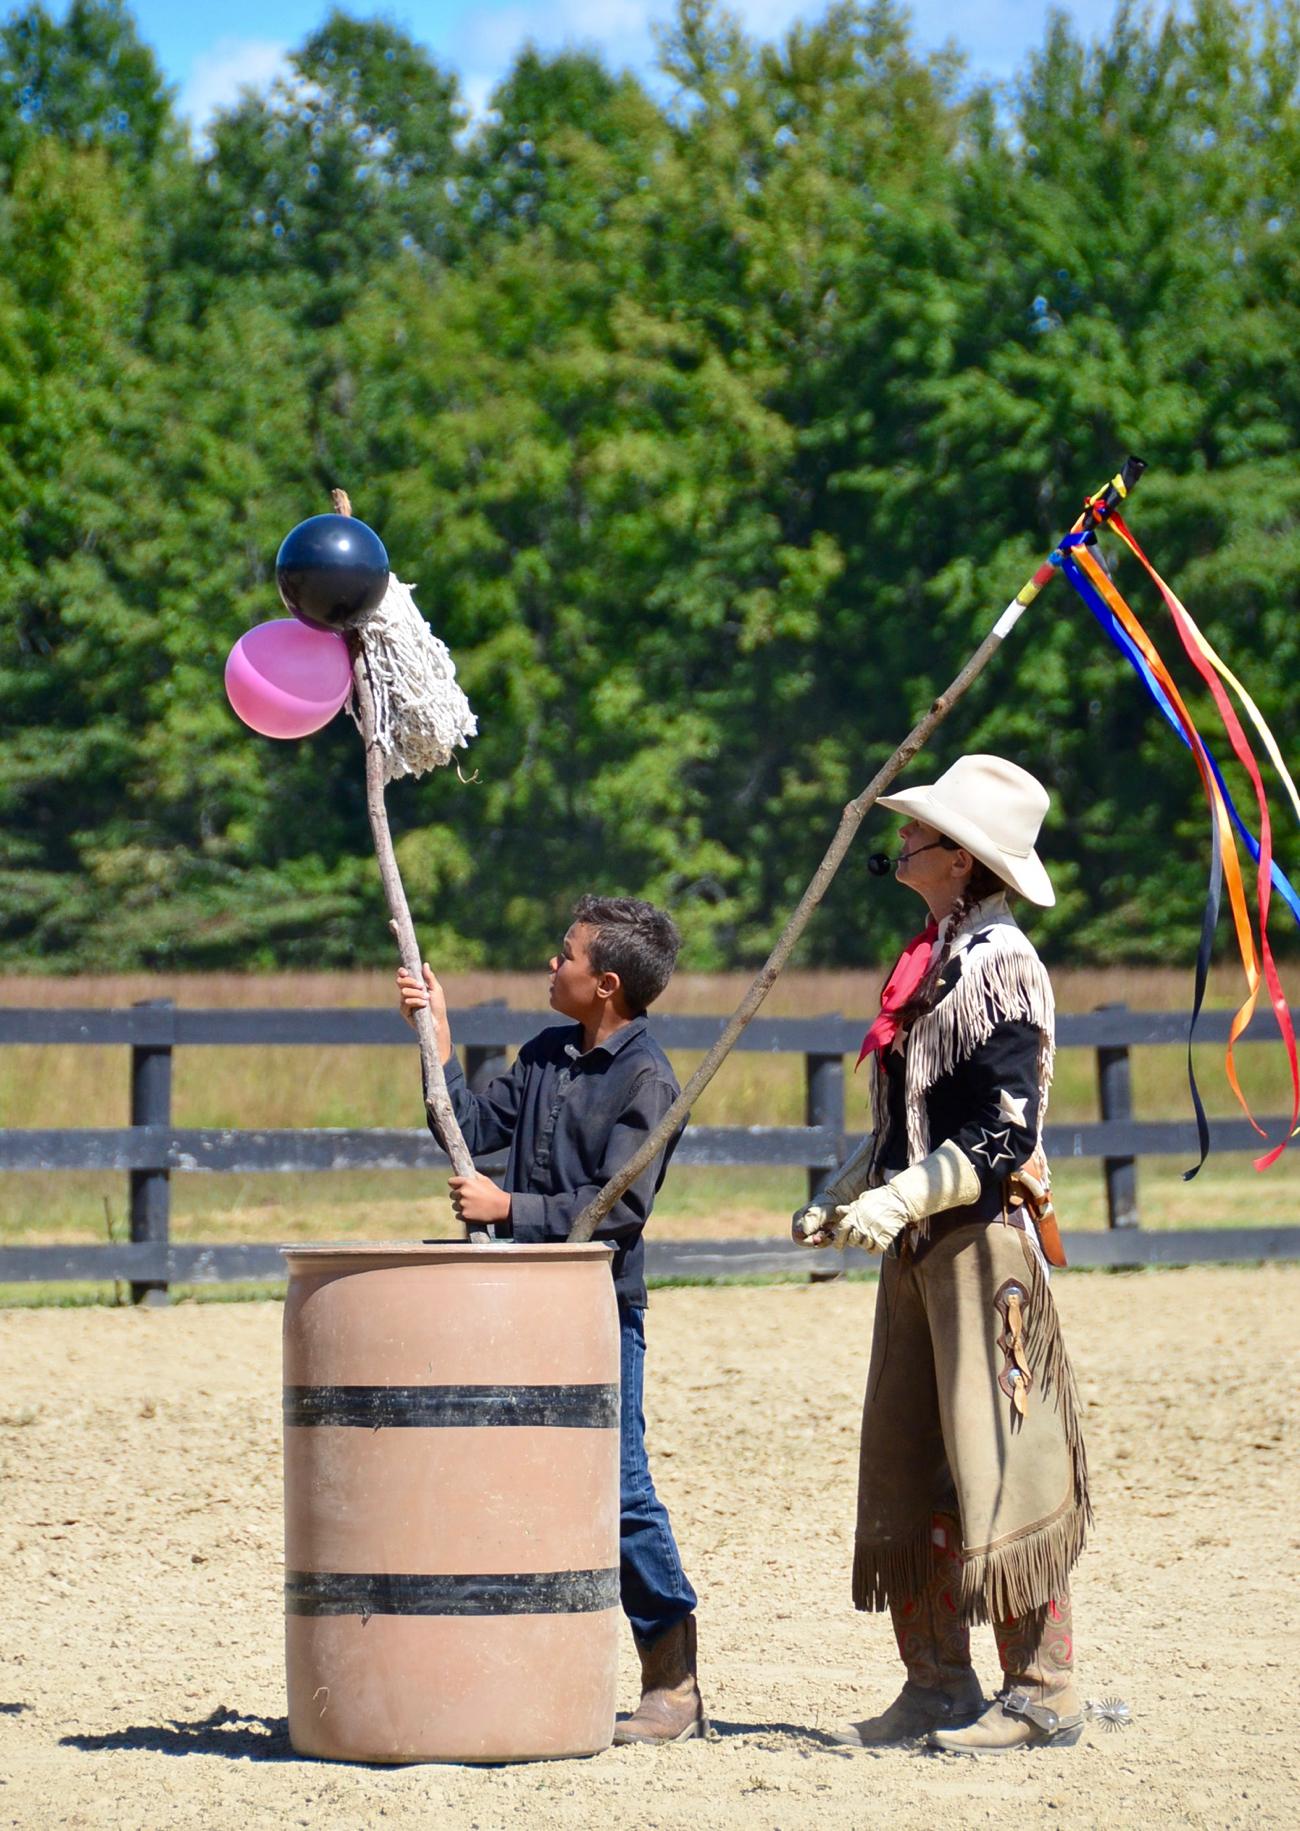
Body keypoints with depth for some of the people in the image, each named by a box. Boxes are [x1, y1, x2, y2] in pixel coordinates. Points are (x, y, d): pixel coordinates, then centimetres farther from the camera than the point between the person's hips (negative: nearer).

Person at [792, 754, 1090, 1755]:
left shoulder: (1002, 964, -12)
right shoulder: (934, 960, 15)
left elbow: (1005, 1135, -18)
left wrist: (902, 1199, -23)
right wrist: (841, 1193, 13)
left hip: (985, 1237, -9)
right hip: (921, 1247, 9)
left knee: (997, 1467, -7)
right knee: (907, 1474, 9)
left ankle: (1043, 1694, -2)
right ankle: (938, 1686, 14)